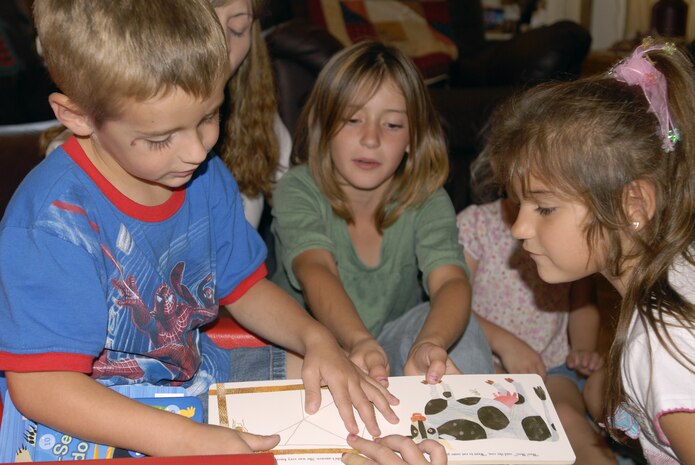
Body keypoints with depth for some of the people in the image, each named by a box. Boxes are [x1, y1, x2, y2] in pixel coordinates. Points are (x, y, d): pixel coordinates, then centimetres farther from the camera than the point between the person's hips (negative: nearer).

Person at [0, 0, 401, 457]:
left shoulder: (206, 176, -4)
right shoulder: (56, 218, -27)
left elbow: (244, 286, 7)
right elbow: (38, 384, -27)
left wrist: (316, 338, -12)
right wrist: (186, 440, -34)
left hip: (196, 372, 6)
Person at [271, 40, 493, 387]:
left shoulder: (427, 202, -13)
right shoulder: (297, 191, -19)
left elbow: (451, 282, -32)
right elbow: (316, 271, -38)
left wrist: (429, 345, -57)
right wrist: (358, 342, -60)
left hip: (394, 345, 1)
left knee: (460, 328, -27)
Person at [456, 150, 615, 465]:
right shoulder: (475, 222, -4)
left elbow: (583, 304, 18)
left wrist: (584, 349, -2)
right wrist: (505, 342, -19)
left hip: (551, 367, 3)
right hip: (484, 359, -2)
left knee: (567, 418, -30)